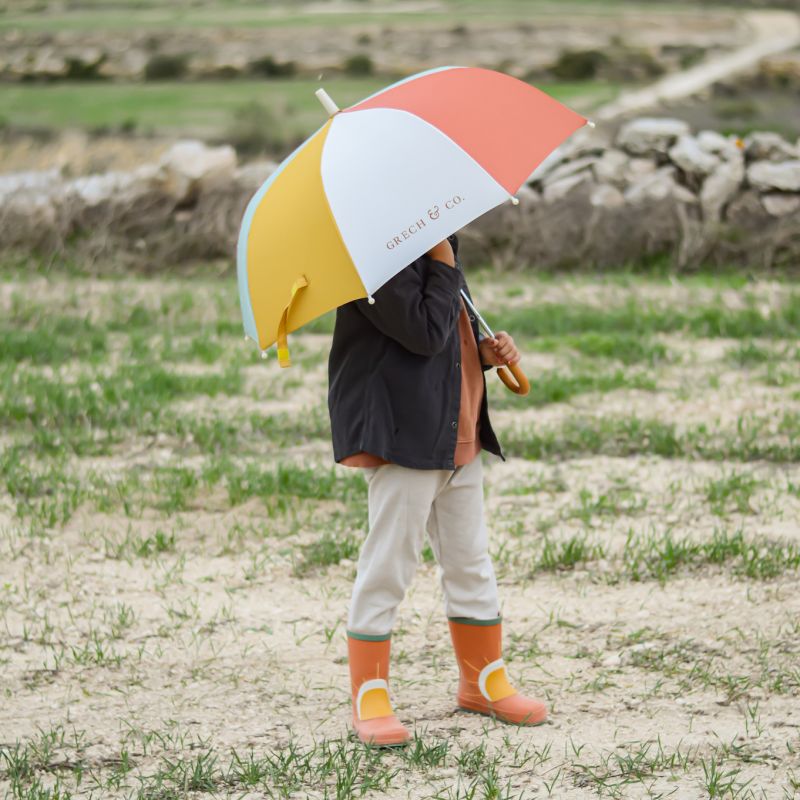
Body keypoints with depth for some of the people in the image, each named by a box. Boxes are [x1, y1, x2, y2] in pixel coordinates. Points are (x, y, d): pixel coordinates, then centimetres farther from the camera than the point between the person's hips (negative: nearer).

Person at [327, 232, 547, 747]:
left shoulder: (438, 248, 17)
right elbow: (426, 333, -24)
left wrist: (486, 352, 6)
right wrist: (444, 264, -15)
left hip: (459, 440, 10)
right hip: (402, 439, -10)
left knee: (472, 565, 16)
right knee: (388, 566, -5)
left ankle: (485, 683, 29)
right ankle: (369, 699, 4)